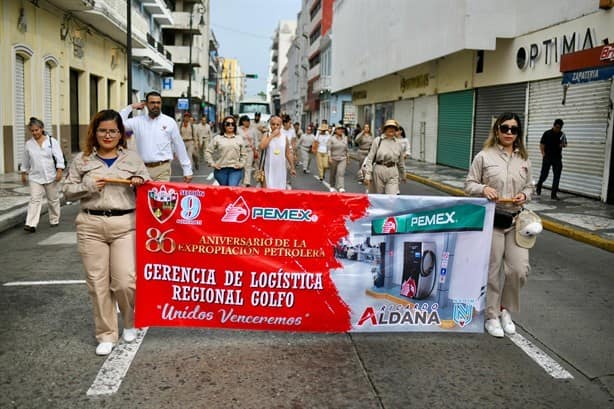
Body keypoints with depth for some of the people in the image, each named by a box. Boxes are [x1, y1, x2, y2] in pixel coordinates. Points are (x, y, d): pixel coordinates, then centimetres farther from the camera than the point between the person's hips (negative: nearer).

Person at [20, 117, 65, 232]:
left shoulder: (52, 141, -4)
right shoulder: (28, 144, 4)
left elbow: (59, 157, -9)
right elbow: (25, 161, 15)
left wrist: (59, 171, -18)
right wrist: (24, 174, 17)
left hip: (51, 176, -1)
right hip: (35, 177, 1)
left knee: (53, 200, 11)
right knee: (35, 200, -8)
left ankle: (54, 220, 27)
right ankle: (31, 224, -13)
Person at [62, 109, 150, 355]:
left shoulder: (133, 158, 9)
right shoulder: (82, 160, 9)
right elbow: (68, 191, 10)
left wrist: (140, 183, -9)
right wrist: (88, 186, -8)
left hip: (125, 224, -1)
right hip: (91, 225, 1)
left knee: (125, 281, -6)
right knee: (97, 282, 3)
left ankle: (130, 322, 24)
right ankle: (106, 334, 18)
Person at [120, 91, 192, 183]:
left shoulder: (170, 122, 4)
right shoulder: (138, 121, 8)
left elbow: (179, 147, 6)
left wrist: (187, 170, 4)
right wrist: (130, 107, 4)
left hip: (162, 169, -2)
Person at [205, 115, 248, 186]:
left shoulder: (239, 138, 9)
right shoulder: (217, 138, 5)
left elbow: (244, 154, 13)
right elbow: (208, 152, 5)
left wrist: (241, 164, 1)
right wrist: (212, 164, -1)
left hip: (235, 170, 0)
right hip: (221, 170, 1)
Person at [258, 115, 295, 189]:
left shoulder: (285, 137, 5)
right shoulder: (267, 135, 0)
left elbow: (288, 154, 11)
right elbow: (262, 147, -20)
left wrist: (292, 168, 10)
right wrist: (272, 135, -16)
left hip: (281, 168, 2)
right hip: (270, 168, -2)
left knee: (281, 188, 6)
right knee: (269, 188, -3)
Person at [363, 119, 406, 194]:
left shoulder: (398, 144, 6)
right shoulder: (377, 141, -2)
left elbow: (401, 162, 17)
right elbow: (370, 158, -5)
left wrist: (403, 176, 25)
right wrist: (367, 175, -11)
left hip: (393, 174, 1)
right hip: (379, 171, -1)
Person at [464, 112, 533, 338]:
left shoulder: (524, 159, 9)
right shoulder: (484, 156, -3)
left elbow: (529, 186, 17)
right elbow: (469, 184, -1)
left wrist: (524, 196, -5)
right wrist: (483, 189, -21)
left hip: (516, 221, 4)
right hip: (491, 220, -4)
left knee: (519, 269, -1)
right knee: (491, 271, 4)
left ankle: (506, 309, 25)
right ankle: (491, 316, 22)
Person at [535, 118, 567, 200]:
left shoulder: (562, 134, 6)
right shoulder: (547, 133, -3)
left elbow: (565, 144, 16)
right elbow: (542, 144, 0)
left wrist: (563, 145, -8)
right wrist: (543, 154, -11)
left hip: (557, 158, 3)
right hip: (547, 157, -3)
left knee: (557, 176, -2)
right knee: (544, 175, 2)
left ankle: (553, 194, 3)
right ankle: (538, 186, 32)